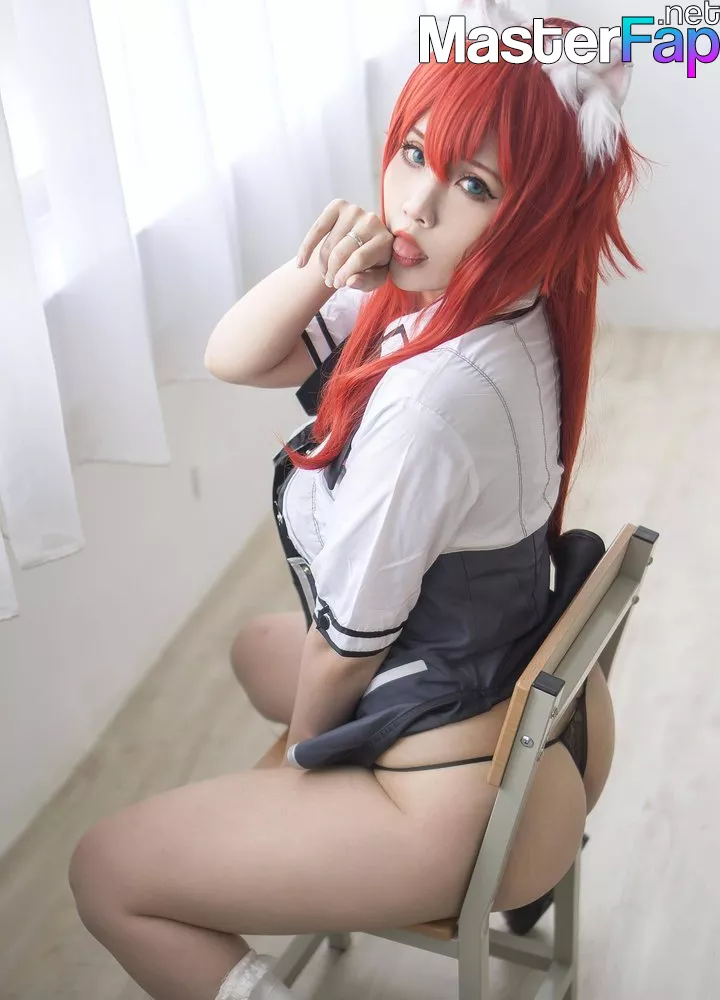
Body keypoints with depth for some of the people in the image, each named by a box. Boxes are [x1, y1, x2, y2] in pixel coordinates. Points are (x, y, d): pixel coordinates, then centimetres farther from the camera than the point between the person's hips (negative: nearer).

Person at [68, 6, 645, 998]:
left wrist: (300, 751, 1)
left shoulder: (429, 399, -34)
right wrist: (315, 271, -21)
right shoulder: (453, 296, -7)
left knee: (106, 872, 6)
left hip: (479, 799, -8)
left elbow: (348, 641, -20)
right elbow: (233, 357, -1)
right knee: (259, 646, 33)